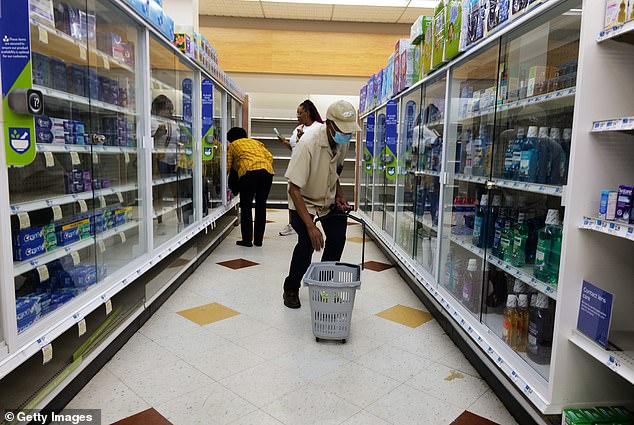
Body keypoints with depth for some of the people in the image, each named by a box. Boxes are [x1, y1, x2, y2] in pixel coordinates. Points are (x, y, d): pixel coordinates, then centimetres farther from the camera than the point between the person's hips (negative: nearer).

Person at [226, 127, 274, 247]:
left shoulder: (232, 145, 22)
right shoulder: (256, 142, 33)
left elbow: (227, 166, 14)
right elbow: (270, 157, 17)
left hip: (248, 171, -4)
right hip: (267, 170, 4)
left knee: (246, 206, 6)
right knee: (261, 206, 11)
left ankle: (247, 240, 6)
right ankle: (258, 240, 15)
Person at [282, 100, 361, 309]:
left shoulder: (343, 142, -12)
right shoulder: (308, 144, -34)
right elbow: (294, 189, -34)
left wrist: (339, 194, -5)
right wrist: (310, 226, -39)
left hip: (329, 198, 6)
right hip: (303, 199, -6)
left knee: (337, 239, -4)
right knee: (307, 242, -19)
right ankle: (291, 289, 5)